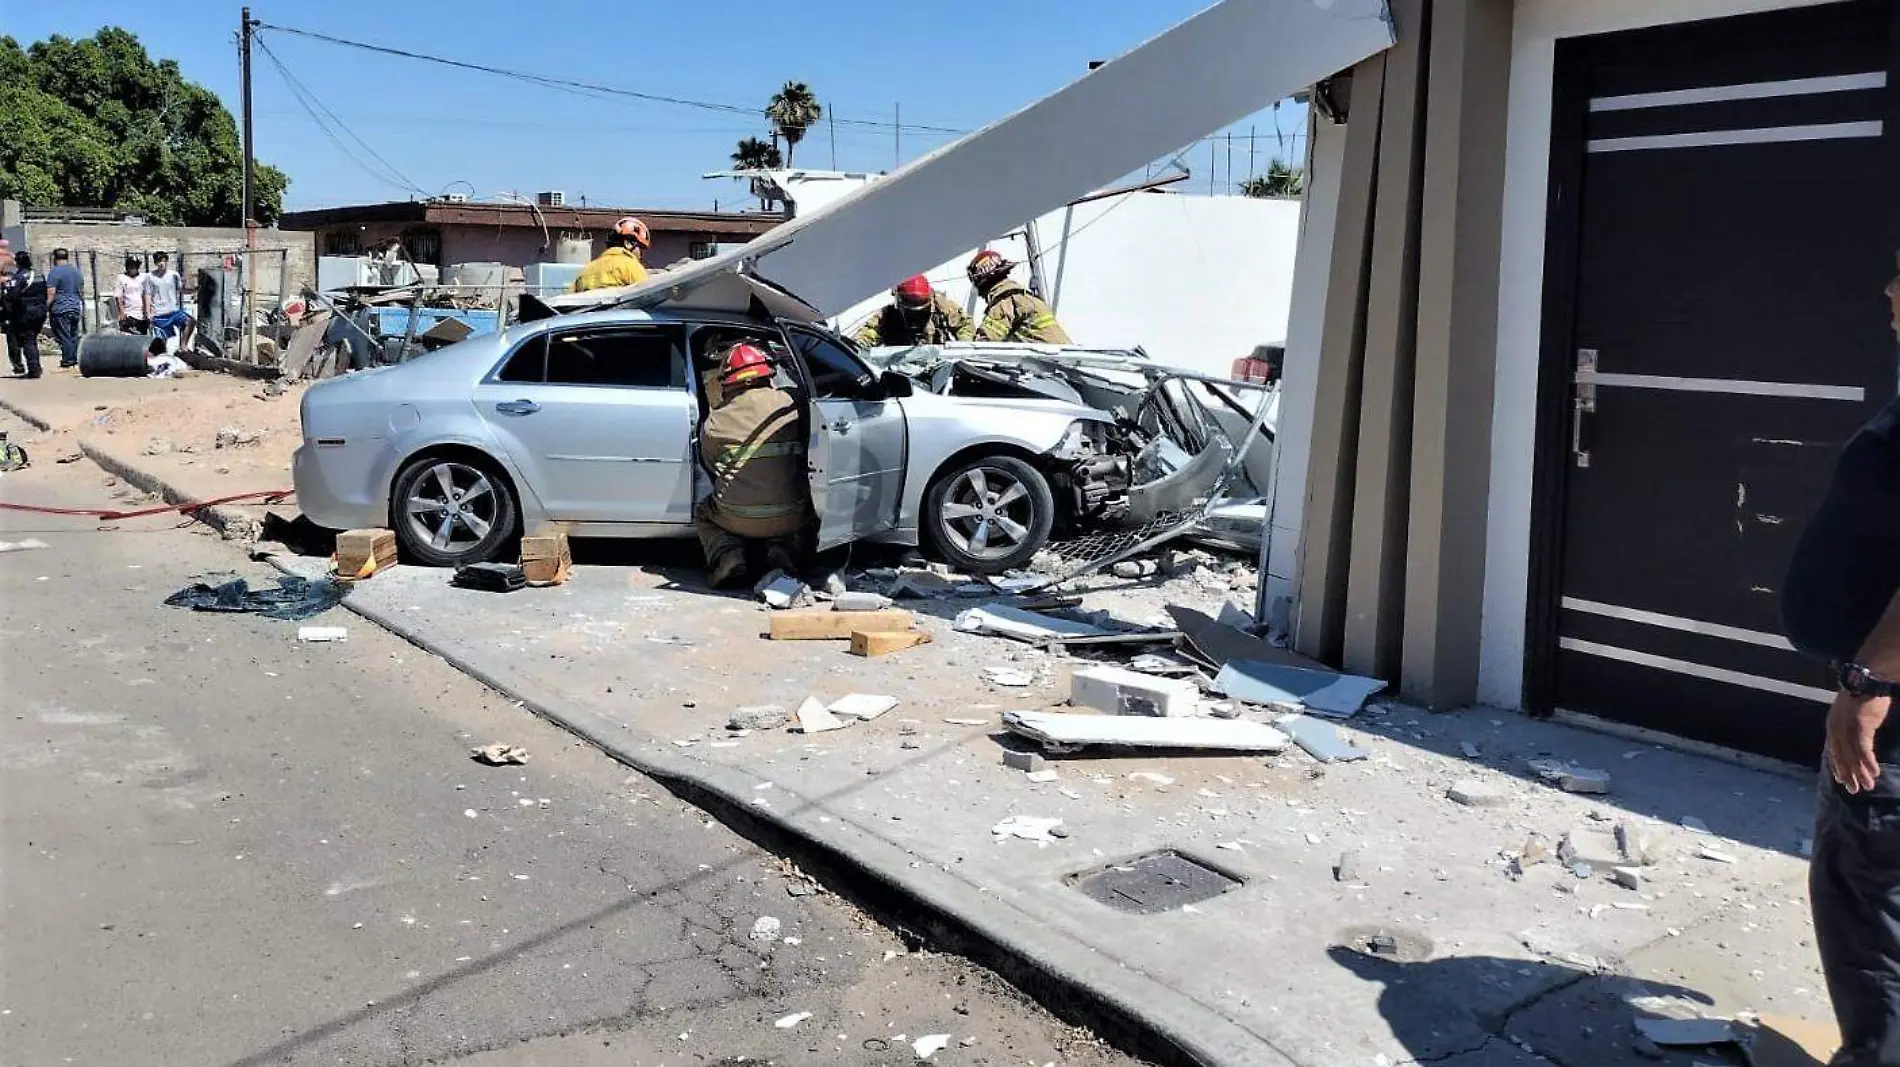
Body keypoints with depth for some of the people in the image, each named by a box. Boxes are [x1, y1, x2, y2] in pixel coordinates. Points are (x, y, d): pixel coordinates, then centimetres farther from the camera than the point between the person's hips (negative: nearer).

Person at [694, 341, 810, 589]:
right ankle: (782, 551, 8)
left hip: (738, 520, -1)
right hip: (790, 520, 1)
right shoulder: (789, 404, -4)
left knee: (703, 513, 32)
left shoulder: (715, 422, -5)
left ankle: (728, 557, 4)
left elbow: (711, 466, 10)